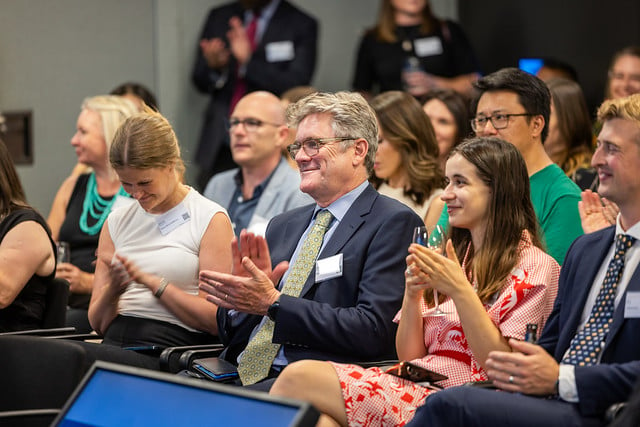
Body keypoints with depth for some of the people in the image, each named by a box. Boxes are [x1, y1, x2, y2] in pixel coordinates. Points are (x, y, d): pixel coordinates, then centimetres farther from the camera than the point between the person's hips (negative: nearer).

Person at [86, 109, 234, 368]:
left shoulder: (211, 220, 4)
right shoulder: (117, 221, 19)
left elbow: (215, 319, -4)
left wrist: (151, 281, -9)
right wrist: (112, 290, -3)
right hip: (115, 342, 5)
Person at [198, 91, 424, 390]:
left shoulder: (394, 223, 0)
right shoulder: (283, 226, 22)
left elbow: (373, 331, -13)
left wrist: (272, 304, -14)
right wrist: (242, 298, -3)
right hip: (242, 373, 7)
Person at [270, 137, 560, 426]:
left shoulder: (535, 266, -1)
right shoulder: (453, 256, 20)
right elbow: (408, 355, 15)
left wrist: (460, 291, -16)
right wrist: (412, 294, -3)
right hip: (413, 386, 6)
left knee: (297, 379, -20)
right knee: (298, 376, -22)